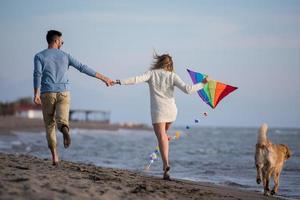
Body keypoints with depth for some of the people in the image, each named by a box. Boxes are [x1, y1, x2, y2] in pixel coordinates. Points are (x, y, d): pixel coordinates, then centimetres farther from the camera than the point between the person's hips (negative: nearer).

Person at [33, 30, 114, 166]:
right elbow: (83, 68, 9)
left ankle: (54, 156, 7)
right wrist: (103, 78, 12)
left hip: (47, 94, 0)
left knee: (49, 125, 13)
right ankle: (65, 130, -53)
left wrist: (36, 94, -22)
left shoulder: (39, 56, 4)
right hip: (63, 93, 0)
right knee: (62, 121, -14)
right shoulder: (65, 56, 11)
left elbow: (37, 74, -12)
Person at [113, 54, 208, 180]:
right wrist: (202, 84, 2)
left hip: (158, 110, -2)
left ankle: (166, 164, -28)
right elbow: (187, 89, -7)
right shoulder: (172, 76, 4)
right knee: (164, 133, 26)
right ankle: (165, 163, 25)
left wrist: (118, 82, -14)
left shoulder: (152, 73, 2)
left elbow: (137, 80, -13)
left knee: (161, 137, -8)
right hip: (171, 110, 3)